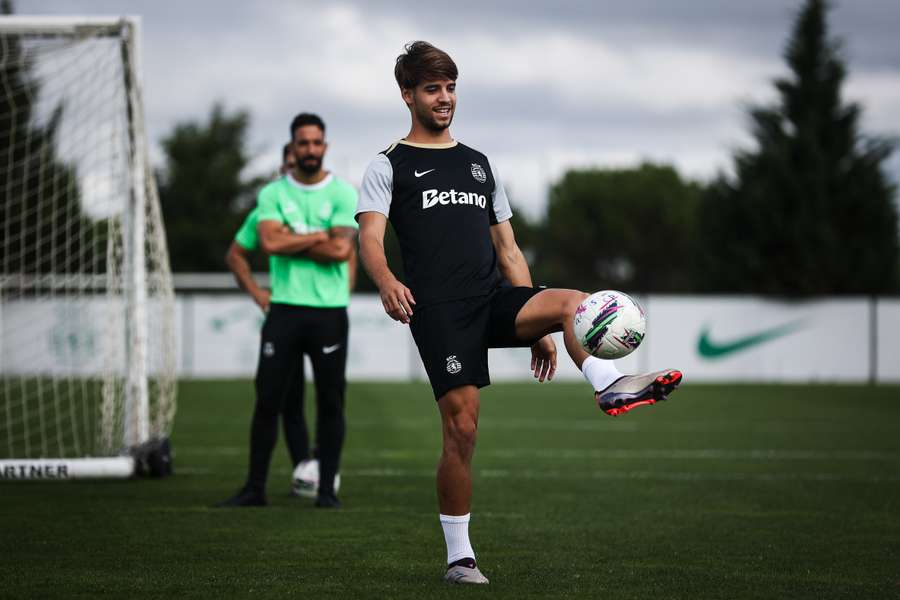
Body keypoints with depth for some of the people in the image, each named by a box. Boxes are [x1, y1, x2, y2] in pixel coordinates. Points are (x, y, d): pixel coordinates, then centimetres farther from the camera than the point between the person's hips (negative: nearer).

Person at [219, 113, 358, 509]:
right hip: (285, 309, 1)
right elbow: (270, 242, -12)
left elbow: (342, 250, -12)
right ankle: (255, 487, 9)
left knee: (330, 402, 2)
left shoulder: (344, 194, 1)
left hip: (329, 311, -1)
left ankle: (327, 489, 11)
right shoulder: (273, 194, 5)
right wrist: (320, 237, -9)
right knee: (267, 399, 1)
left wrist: (290, 240, -8)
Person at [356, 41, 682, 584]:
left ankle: (611, 387, -46)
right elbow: (371, 237, -9)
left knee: (573, 302, -24)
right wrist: (386, 281, -32)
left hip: (496, 298, 5)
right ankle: (459, 557, 0)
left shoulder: (480, 165, 23)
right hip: (440, 309, -5)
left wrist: (538, 326, 16)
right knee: (462, 426, -10)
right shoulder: (389, 166, 7)